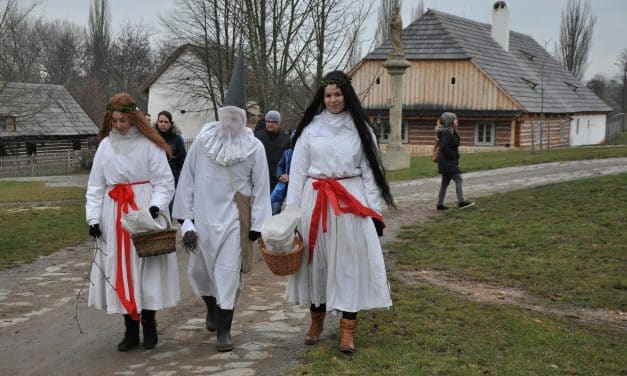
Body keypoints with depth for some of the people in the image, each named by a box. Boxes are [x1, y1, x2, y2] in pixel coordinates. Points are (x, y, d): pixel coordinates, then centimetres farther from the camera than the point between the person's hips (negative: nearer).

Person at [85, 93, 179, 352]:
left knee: (147, 270, -2)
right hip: (115, 216, 4)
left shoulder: (149, 145, -3)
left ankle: (149, 326, 13)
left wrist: (156, 206, -21)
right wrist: (93, 218, 0)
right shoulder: (105, 146, 8)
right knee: (120, 271, 4)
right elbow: (95, 186, 9)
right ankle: (131, 330, 13)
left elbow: (164, 182, -5)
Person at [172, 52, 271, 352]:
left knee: (228, 272, -2)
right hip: (203, 217, 2)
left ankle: (224, 329, 10)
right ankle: (212, 309, 42)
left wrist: (257, 225, -2)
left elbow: (261, 188, 0)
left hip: (232, 218, -2)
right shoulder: (202, 141, -2)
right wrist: (186, 219, -2)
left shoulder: (254, 147, -4)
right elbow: (187, 180, 1)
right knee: (199, 270, 13)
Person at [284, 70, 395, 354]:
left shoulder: (360, 128, 6)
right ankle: (316, 319, 23)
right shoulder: (310, 128, 6)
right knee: (316, 261, 7)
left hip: (351, 202, 0)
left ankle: (347, 329, 2)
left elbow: (370, 170, 6)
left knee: (349, 263, -2)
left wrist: (373, 209, -1)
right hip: (316, 201, 1)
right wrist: (292, 209, 0)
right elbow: (298, 170, 5)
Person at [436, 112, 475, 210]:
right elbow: (443, 147, -27)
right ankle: (461, 202, -6)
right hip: (448, 162, -10)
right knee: (458, 179, -8)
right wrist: (453, 155, -17)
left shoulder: (452, 133, 14)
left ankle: (440, 204, 13)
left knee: (445, 182, 10)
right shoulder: (446, 133, -17)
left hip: (448, 162, 10)